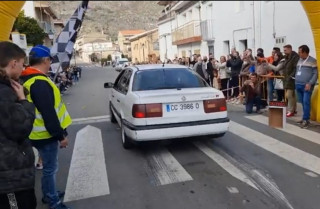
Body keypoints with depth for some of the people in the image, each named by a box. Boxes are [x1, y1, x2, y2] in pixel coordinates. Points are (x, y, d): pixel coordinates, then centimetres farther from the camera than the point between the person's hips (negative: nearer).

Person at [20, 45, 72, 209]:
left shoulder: (29, 80, 9)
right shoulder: (39, 83, -24)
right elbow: (49, 114, -26)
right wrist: (60, 135, -19)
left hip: (41, 133, 10)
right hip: (45, 135, -10)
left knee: (48, 167, 22)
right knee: (50, 168, 4)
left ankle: (49, 194, 37)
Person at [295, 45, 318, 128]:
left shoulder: (312, 61, -4)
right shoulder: (299, 60, 16)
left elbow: (315, 74, -8)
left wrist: (310, 83, -18)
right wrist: (296, 82, 13)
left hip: (307, 86, -6)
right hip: (298, 85, 7)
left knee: (306, 102, -11)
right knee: (302, 102, 9)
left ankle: (306, 120, -8)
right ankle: (306, 118, 18)